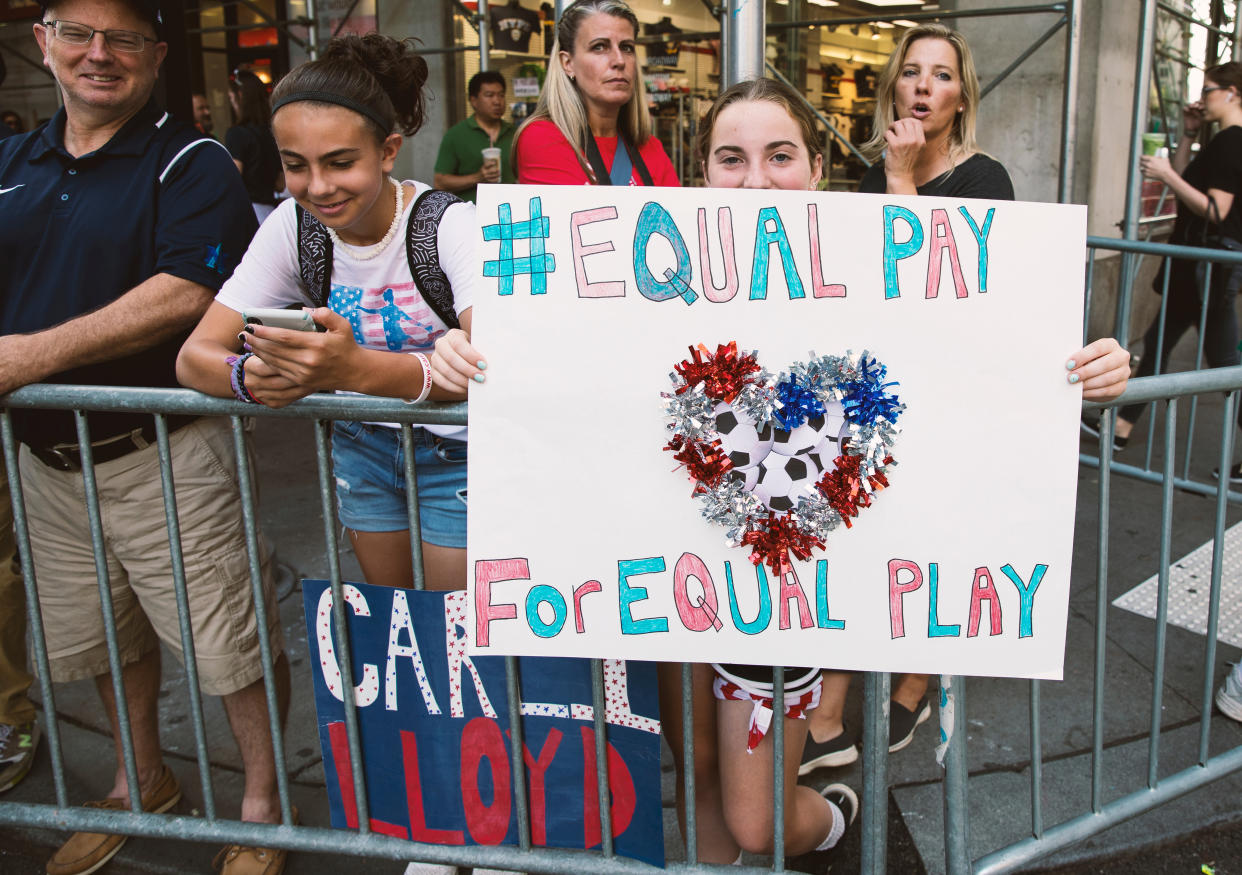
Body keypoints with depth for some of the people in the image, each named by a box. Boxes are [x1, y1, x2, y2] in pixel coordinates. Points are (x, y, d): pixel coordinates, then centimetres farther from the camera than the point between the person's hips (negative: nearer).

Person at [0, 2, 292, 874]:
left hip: (165, 455, -6)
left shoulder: (191, 164, -8)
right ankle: (143, 782, 44)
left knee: (232, 641, 1)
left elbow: (185, 294, -21)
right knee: (101, 636, 21)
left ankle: (263, 804, 23)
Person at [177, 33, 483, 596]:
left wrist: (356, 368, -48)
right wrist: (252, 375, -34)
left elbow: (499, 368, -34)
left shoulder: (451, 223, -20)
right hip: (364, 446, 4)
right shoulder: (291, 227, -8)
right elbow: (194, 356, -10)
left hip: (459, 451, -4)